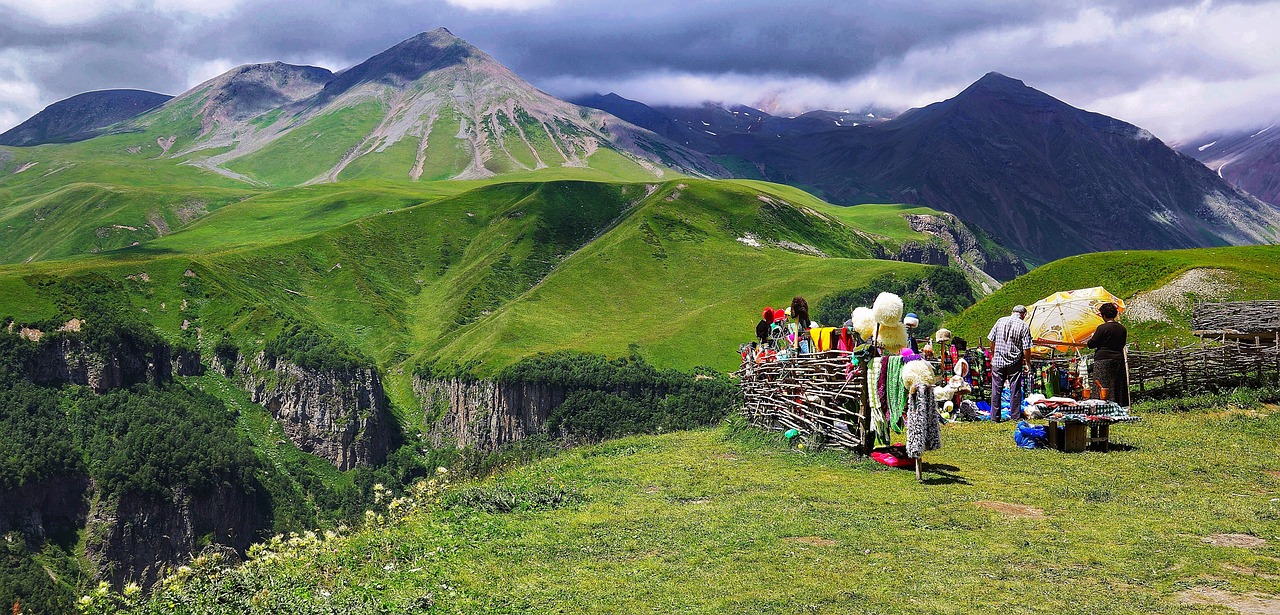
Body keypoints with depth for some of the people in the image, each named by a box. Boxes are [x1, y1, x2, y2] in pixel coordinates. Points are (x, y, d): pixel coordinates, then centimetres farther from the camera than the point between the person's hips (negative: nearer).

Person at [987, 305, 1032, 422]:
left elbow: (992, 340, 6)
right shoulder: (1024, 326, -6)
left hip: (998, 361, 2)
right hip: (1015, 363, -2)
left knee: (996, 389, 6)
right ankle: (1015, 416, 11)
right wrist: (1027, 363, 2)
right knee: (1015, 390, 7)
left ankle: (995, 416, 9)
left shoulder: (1000, 321, 2)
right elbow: (1026, 348, -9)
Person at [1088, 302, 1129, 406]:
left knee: (1103, 388, -5)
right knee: (1118, 388, 10)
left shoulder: (1102, 328, -12)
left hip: (1103, 360, -6)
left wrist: (1093, 337, 12)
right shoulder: (1122, 329, 7)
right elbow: (1122, 344, 16)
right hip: (1119, 359, 6)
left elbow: (1091, 344, -8)